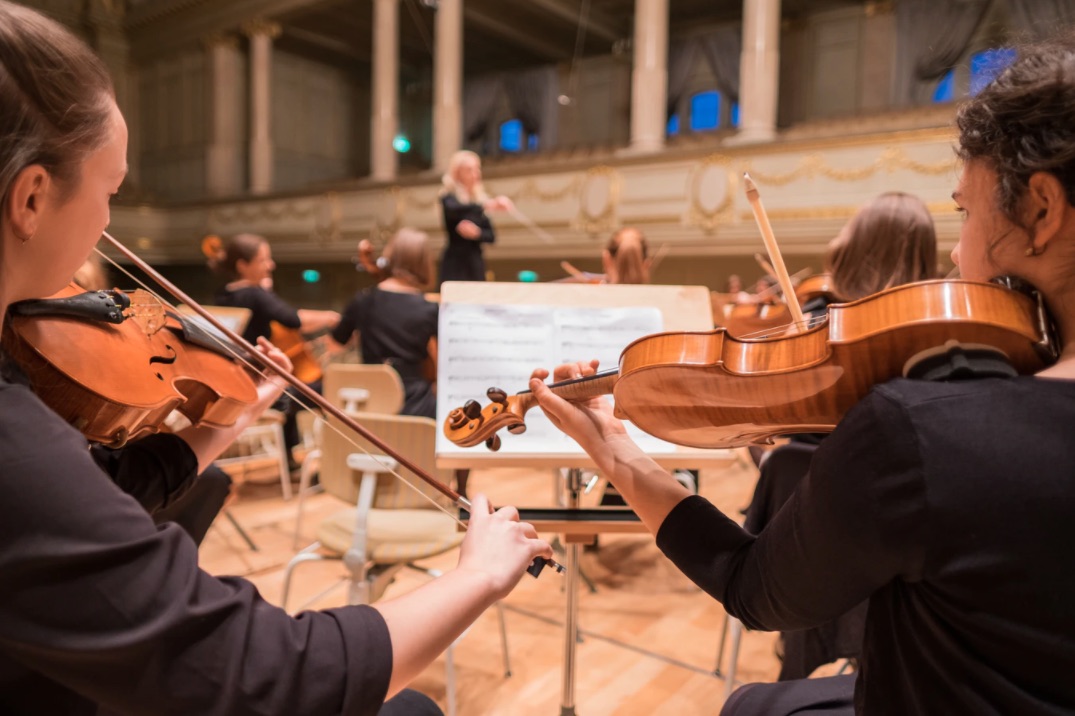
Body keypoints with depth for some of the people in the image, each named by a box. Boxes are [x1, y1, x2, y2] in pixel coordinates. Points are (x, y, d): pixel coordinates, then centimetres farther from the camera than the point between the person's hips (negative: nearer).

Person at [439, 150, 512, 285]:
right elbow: (453, 210, -29)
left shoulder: (480, 199, 10)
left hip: (476, 264, 5)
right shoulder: (448, 197, -4)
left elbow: (491, 236, 8)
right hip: (455, 264, -5)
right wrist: (486, 205, -40)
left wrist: (477, 233, -13)